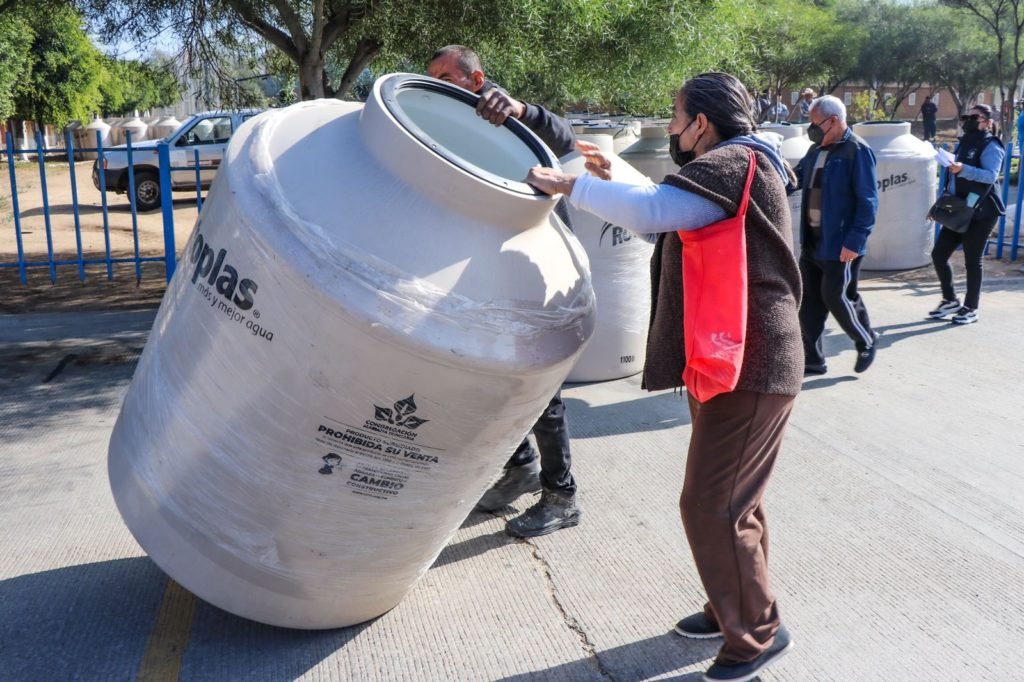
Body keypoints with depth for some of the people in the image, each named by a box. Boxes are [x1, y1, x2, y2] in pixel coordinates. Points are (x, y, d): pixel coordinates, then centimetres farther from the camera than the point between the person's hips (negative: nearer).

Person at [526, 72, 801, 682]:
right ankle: (733, 609, 34)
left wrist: (573, 186, -19)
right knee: (733, 500, 19)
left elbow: (652, 211, -30)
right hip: (734, 361, 11)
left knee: (713, 507, -5)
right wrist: (614, 177, 16)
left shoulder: (731, 164, -15)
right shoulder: (739, 167, 19)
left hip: (749, 366, -11)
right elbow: (666, 208, 26)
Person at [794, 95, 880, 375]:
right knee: (809, 300, 8)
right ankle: (812, 359, 18)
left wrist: (854, 242, -21)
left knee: (835, 298, -1)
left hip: (840, 244, -8)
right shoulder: (816, 150, 10)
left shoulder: (858, 151, -13)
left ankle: (867, 343, 25)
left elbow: (868, 202, -16)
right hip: (812, 241, 8)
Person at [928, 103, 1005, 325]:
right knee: (938, 254, 4)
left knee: (972, 261, -2)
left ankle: (971, 309, 10)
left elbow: (991, 175, -25)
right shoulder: (964, 143, 15)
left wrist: (964, 169, -39)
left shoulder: (990, 146, -9)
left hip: (981, 213, -8)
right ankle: (950, 300, 19)